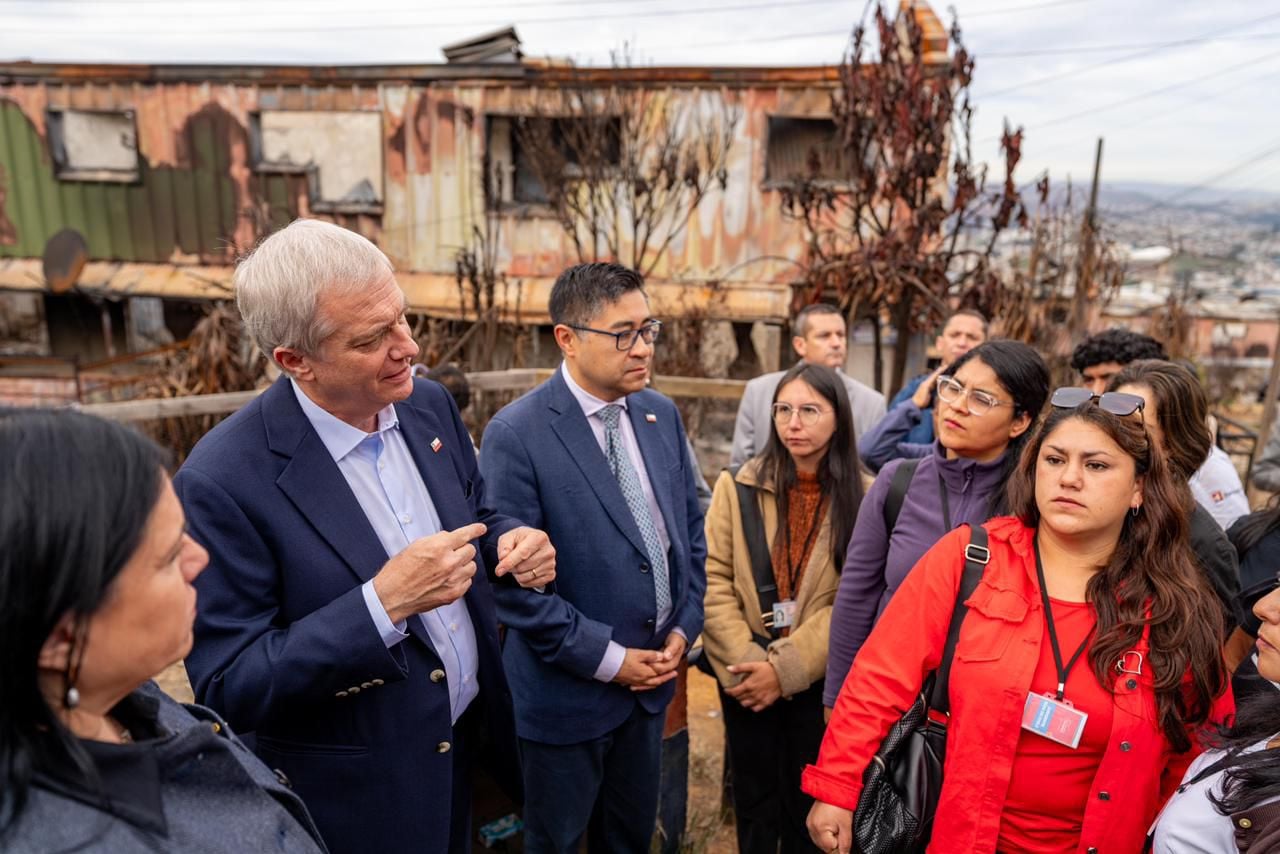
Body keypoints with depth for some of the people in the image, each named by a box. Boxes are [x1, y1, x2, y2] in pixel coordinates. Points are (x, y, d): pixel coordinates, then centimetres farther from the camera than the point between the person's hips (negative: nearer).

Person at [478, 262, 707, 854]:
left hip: (652, 675, 5)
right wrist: (608, 659, -17)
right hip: (568, 689, -5)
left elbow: (690, 527, 9)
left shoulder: (661, 414, 0)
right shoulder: (516, 435, -20)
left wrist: (683, 627, 0)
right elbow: (513, 578, -21)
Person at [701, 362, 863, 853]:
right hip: (745, 675, 1)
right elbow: (713, 580, -6)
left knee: (807, 798, 14)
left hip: (818, 677, 0)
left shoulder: (861, 497, -5)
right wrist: (745, 661, -15)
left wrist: (786, 667, -15)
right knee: (755, 798, 15)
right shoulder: (738, 485, -3)